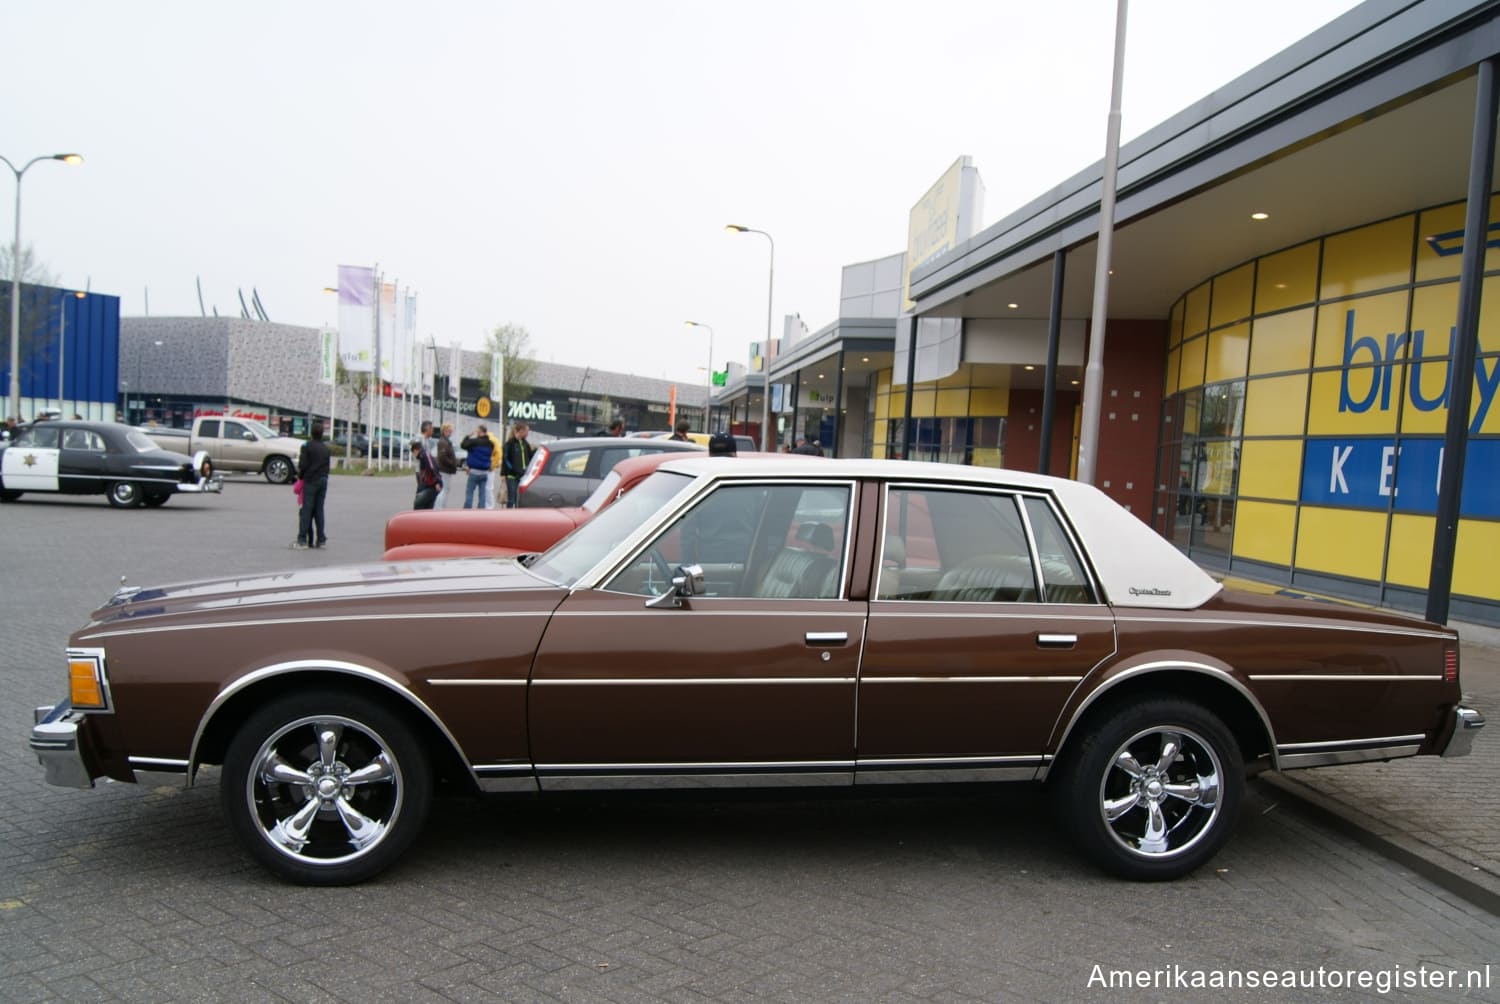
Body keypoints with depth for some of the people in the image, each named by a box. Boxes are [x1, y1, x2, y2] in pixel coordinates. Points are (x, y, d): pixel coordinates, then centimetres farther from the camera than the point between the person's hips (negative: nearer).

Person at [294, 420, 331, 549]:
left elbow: (303, 465, -12)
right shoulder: (325, 448, 11)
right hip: (323, 481, 5)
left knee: (306, 510, -4)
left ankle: (302, 540, -6)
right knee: (319, 510, 10)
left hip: (310, 481, -5)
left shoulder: (307, 446, -7)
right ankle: (321, 540, 10)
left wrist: (300, 475, 5)